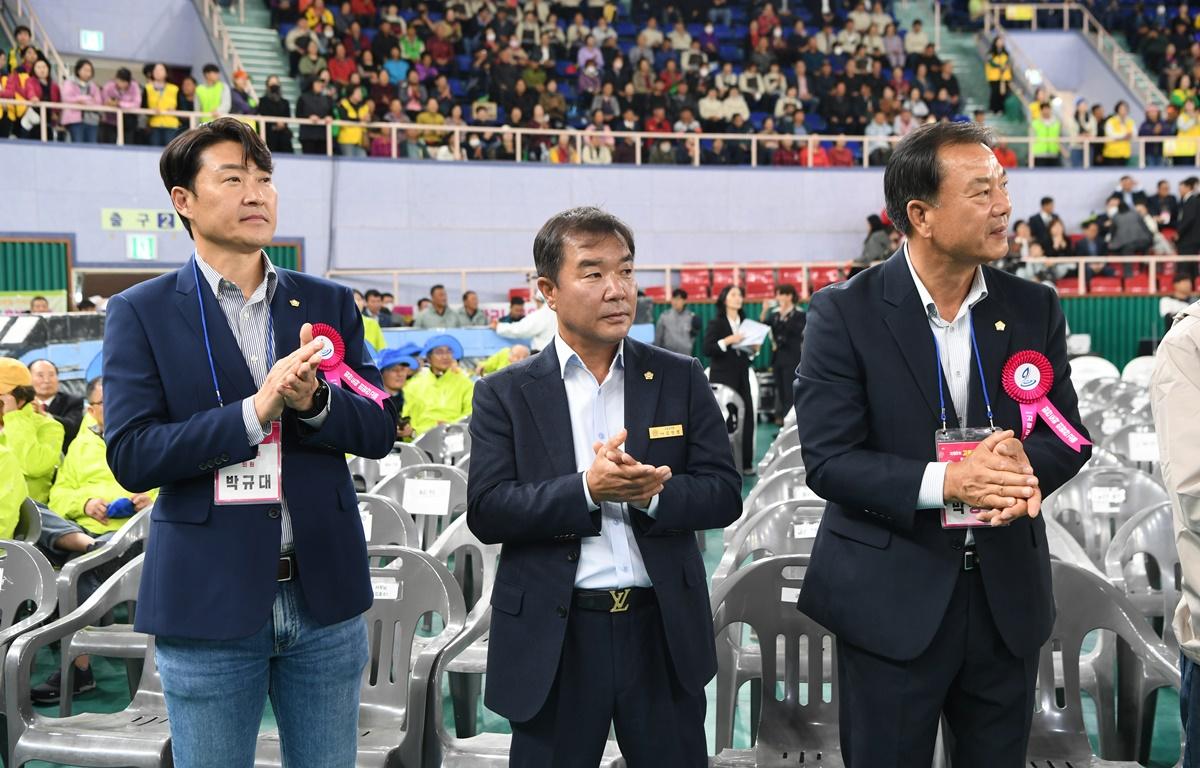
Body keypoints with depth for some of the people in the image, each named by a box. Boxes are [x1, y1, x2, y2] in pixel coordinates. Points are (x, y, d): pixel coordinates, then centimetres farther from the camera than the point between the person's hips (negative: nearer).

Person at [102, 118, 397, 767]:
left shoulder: (329, 304, 8)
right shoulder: (140, 313, -2)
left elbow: (379, 431, 4)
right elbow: (130, 457, -12)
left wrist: (314, 400, -17)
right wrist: (255, 412, -22)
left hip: (324, 595, 3)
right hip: (209, 602, -3)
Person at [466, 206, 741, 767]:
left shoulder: (680, 379, 5)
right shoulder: (505, 394, 0)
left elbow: (723, 493, 0)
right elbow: (486, 512, -9)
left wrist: (654, 493, -19)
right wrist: (586, 489, -22)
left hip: (664, 630, 2)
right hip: (553, 636, -1)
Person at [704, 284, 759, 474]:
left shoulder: (745, 324, 14)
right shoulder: (716, 324, -1)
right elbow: (707, 350, -13)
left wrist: (754, 350, 1)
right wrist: (727, 341, -21)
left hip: (742, 378, 5)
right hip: (722, 378, -5)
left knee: (746, 417, 0)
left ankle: (745, 463, 7)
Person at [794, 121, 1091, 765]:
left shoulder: (1034, 309, 4)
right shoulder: (846, 314, -9)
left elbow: (1069, 436, 6)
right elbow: (827, 459, -13)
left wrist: (1025, 465, -18)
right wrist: (943, 481, -26)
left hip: (1008, 597, 4)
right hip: (892, 602, -4)